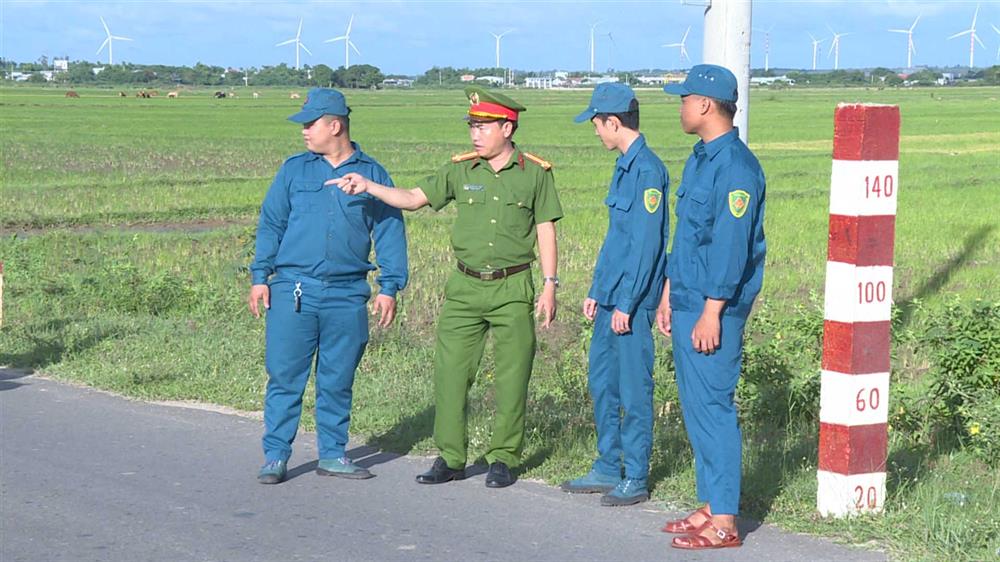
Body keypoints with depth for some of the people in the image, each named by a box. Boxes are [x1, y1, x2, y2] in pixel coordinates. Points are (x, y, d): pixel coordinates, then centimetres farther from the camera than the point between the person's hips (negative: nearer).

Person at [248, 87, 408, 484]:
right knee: (285, 376, -1)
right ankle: (275, 456, 6)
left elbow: (390, 232, 7)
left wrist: (389, 287, 0)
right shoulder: (294, 170, 8)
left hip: (347, 295, 0)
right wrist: (260, 277, 3)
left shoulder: (372, 174, 6)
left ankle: (333, 454, 17)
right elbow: (270, 224, 10)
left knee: (337, 381, 7)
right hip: (293, 290, 0)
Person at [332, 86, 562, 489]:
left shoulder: (536, 172, 0)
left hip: (513, 289, -2)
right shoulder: (460, 170, 6)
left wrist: (549, 285, -3)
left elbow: (546, 232, 2)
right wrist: (368, 186, -7)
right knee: (449, 371, 0)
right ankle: (450, 458, 10)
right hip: (465, 286, 3)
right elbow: (413, 199, 7)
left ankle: (503, 458, 14)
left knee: (511, 377, 2)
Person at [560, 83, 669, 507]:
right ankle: (608, 468, 25)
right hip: (610, 297, 10)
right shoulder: (624, 167, 14)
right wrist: (596, 292, 20)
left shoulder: (647, 169, -16)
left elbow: (647, 244, -19)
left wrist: (626, 303, -19)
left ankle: (635, 479, 6)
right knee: (602, 380, 15)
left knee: (633, 388, -2)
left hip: (632, 301, -10)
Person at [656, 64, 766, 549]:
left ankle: (723, 522, -2)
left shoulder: (735, 165, -16)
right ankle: (710, 505, 21)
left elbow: (732, 246, -21)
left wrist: (711, 312, -22)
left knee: (712, 405, -7)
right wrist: (669, 294, 21)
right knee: (695, 405, 13)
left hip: (714, 311, -10)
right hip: (688, 304, 10)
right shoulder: (699, 160, 15)